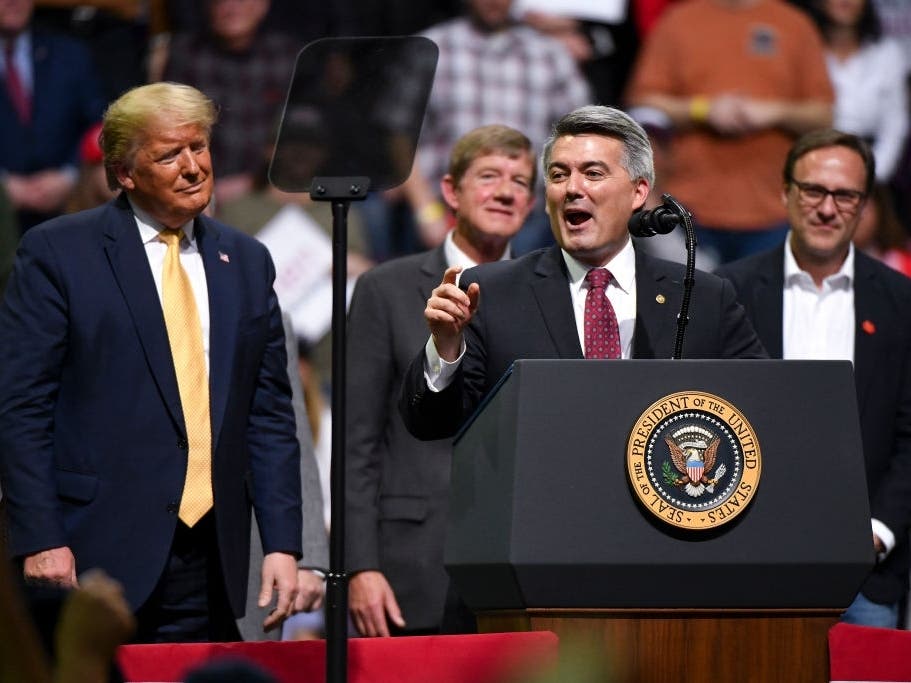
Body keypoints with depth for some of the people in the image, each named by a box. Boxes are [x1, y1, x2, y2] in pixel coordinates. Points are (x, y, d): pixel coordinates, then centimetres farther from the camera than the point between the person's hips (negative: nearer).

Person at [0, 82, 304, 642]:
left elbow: (270, 415, 15)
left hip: (211, 563, 4)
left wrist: (283, 544, 5)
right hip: (96, 554, -4)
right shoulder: (57, 253, 0)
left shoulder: (247, 262, 15)